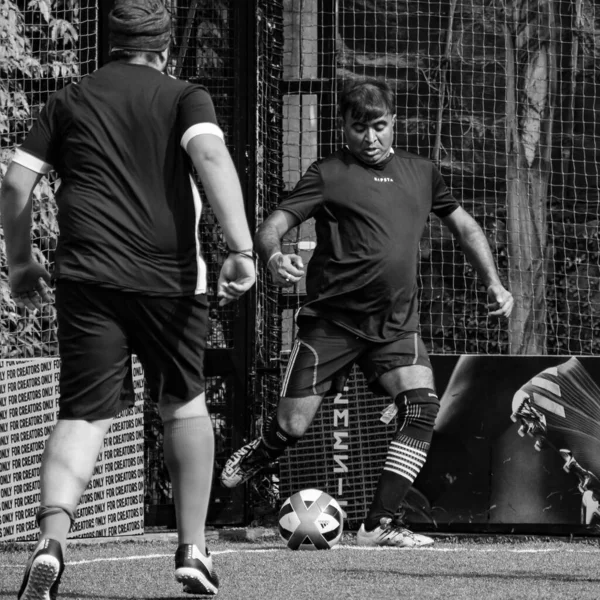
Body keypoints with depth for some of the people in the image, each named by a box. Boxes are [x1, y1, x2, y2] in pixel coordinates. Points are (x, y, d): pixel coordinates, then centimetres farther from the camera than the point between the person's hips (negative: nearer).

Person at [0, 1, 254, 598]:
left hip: (86, 279, 1)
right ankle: (192, 550, 21)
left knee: (82, 415, -3)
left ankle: (51, 539, -28)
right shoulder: (185, 98, 7)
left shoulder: (68, 101, 13)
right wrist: (240, 248, -19)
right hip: (171, 277, -1)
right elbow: (211, 156, -13)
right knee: (185, 404, 19)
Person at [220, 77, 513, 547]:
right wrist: (274, 256, -34)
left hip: (396, 323, 3)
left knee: (422, 405, -19)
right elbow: (272, 226, -12)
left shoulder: (420, 173, 12)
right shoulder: (329, 175, -3)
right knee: (293, 425, -4)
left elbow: (464, 225, 25)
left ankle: (379, 524, -15)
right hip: (332, 319, -3)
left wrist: (493, 283, 15)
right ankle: (255, 457, 35)